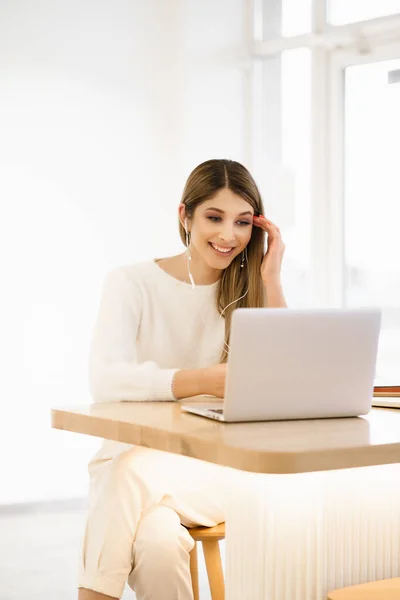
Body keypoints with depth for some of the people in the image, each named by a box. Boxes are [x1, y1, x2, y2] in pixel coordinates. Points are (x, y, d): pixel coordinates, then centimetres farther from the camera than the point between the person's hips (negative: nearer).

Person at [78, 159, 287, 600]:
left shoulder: (249, 292, 9)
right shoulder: (131, 284, 2)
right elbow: (105, 380, -16)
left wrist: (271, 281, -8)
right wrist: (206, 381, -30)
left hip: (218, 466, 1)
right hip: (132, 457, -1)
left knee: (135, 473, -32)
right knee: (159, 540, -34)